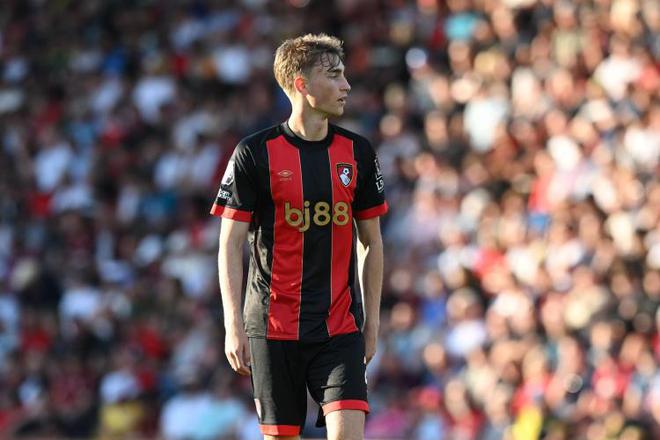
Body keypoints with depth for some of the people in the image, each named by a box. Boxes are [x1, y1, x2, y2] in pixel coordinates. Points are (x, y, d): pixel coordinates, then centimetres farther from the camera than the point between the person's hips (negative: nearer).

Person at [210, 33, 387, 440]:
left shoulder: (358, 152, 6)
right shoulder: (255, 154, -5)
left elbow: (371, 241, 14)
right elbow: (230, 244, -3)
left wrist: (372, 319, 11)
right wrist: (233, 324, -10)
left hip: (340, 327, 2)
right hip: (273, 326, -2)